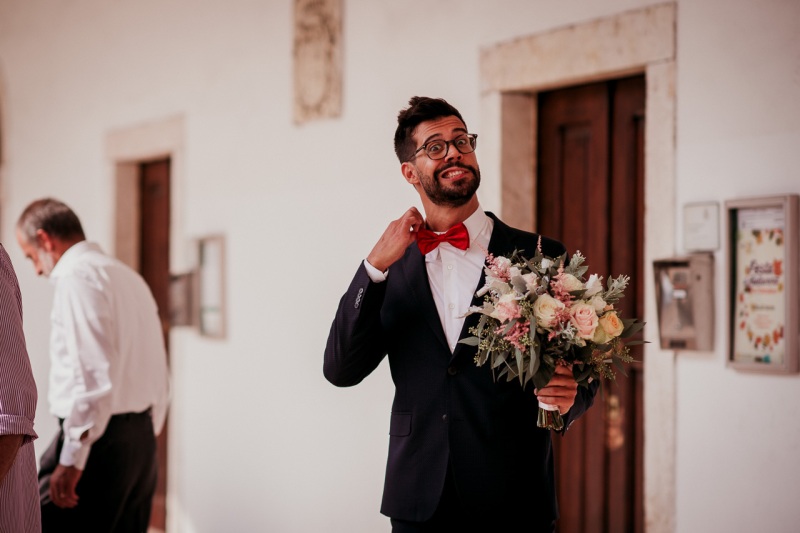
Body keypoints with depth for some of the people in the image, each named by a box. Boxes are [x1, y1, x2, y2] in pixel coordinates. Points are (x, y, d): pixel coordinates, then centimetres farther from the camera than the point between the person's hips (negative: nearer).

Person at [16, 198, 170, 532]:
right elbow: (160, 381, 19)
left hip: (97, 439, -9)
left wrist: (72, 459, -20)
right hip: (141, 438, 9)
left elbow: (92, 374, -19)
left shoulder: (76, 275, -8)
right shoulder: (130, 278, 19)